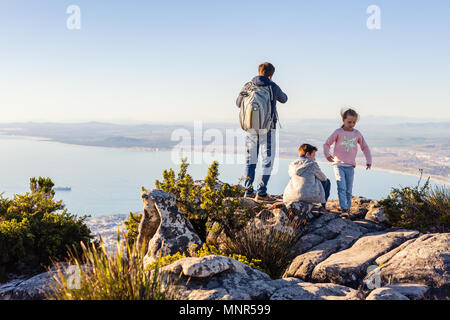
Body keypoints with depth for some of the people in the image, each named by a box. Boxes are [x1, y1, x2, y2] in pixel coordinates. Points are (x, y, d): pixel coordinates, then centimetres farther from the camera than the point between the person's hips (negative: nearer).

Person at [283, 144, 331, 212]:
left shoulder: (292, 165, 14)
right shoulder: (312, 164, 2)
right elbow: (323, 178, 16)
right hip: (310, 196, -5)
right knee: (326, 181, 22)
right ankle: (323, 206, 22)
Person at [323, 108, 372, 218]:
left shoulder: (357, 134, 7)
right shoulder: (338, 132, -1)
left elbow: (365, 148, 18)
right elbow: (327, 144, 4)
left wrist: (368, 161, 9)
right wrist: (327, 154, -13)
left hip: (350, 166, 3)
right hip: (338, 164, -3)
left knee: (348, 190, 3)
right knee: (341, 187, -15)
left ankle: (347, 209, 14)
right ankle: (343, 209, -17)